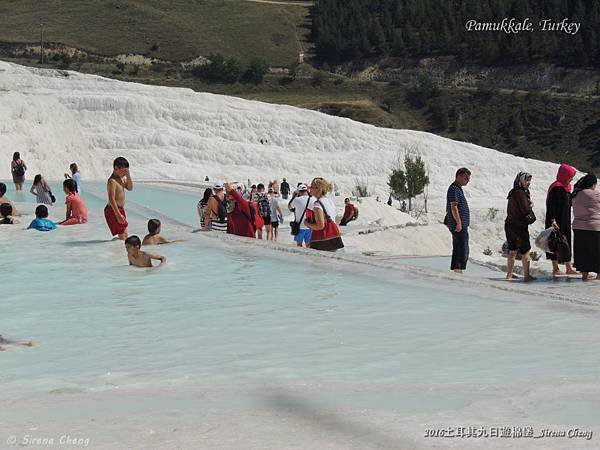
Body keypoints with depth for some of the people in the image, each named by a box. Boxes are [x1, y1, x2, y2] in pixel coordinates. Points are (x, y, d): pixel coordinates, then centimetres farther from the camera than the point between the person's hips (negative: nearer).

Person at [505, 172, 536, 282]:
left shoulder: (513, 192, 14)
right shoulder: (520, 193, -16)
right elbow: (526, 210, -20)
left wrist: (529, 204, 1)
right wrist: (531, 205, -1)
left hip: (510, 224, 9)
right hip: (519, 226, -9)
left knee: (512, 251, 16)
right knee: (525, 250, -3)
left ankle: (509, 275, 21)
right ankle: (526, 275, -2)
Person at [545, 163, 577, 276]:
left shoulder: (565, 187, 13)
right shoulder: (556, 188, -17)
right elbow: (551, 206, -21)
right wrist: (553, 221, -26)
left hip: (565, 221, 10)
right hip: (557, 221, -10)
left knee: (566, 242, 12)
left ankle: (569, 268, 17)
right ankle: (555, 269, 2)